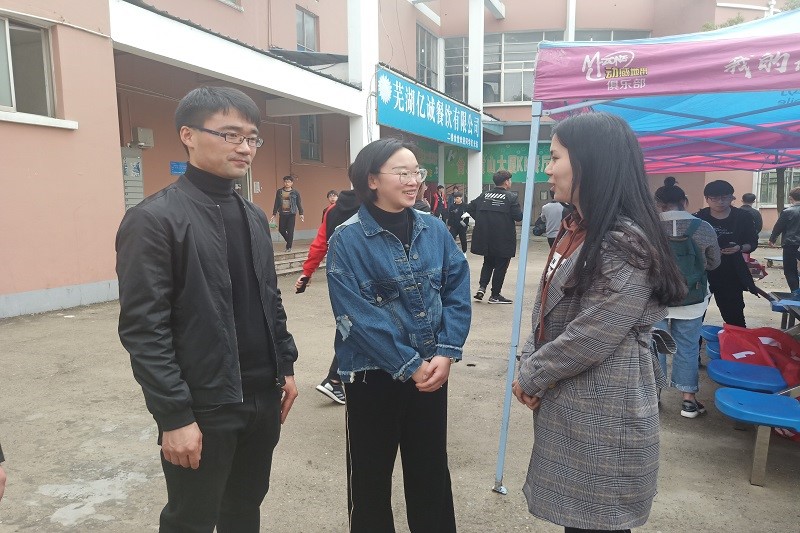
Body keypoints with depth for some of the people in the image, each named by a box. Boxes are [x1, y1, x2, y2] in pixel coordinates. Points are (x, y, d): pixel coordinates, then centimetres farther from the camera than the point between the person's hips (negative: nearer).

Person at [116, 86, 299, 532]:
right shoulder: (155, 219, -13)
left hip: (263, 398, 7)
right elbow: (143, 329, -16)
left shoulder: (254, 217, 10)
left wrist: (286, 366, 12)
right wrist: (175, 416, -17)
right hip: (204, 407, -6)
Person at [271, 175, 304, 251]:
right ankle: (289, 241, 30)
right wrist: (274, 214, 6)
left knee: (290, 231, -3)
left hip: (291, 214, -3)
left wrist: (301, 214, -3)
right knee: (281, 230, 5)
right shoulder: (279, 192, 4)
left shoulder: (295, 192, -1)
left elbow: (299, 203, 2)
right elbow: (276, 204, 8)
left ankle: (289, 247, 6)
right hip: (282, 214, 3)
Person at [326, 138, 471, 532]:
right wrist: (409, 364, -17)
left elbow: (458, 294, 0)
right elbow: (358, 315, -17)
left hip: (432, 370, 4)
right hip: (373, 373, -3)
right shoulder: (347, 240, -11)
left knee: (432, 466, 19)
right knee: (372, 472, 14)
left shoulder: (435, 230, 2)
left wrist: (446, 353, -12)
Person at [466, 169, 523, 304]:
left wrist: (480, 220, 10)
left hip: (485, 238, 5)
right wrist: (520, 211, 6)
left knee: (488, 263, 21)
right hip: (503, 240, -5)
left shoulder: (484, 195, 5)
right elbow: (518, 216, -14)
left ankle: (482, 287, 5)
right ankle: (495, 295, 12)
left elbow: (470, 208, 4)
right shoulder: (511, 197, -10)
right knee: (500, 266, 7)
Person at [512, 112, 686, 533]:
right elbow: (546, 311, 11)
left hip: (604, 418, -8)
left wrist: (529, 377, -10)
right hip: (568, 406, 9)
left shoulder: (625, 244, -21)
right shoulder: (577, 229, 9)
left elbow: (589, 340, -24)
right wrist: (529, 365, -2)